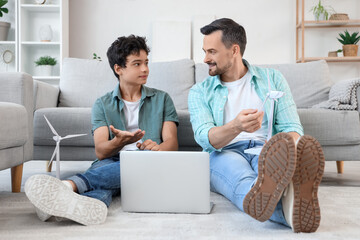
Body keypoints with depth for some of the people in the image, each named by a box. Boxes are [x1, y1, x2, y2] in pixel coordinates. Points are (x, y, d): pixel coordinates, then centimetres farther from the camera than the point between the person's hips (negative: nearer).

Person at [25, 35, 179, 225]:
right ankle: (92, 204, -70)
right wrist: (119, 142, -23)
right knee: (103, 167, -36)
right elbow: (100, 151, 1)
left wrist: (157, 148, -20)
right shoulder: (103, 104, 15)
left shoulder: (162, 99, 17)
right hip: (111, 161, 1)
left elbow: (171, 143, 6)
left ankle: (69, 185, -56)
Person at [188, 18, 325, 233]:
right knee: (232, 165, -38)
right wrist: (236, 126, -29)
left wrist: (289, 151, -20)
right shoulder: (200, 92, 13)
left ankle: (292, 201, -70)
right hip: (224, 154, 0)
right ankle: (285, 206, -69)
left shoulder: (272, 79, 15)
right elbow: (204, 137, -6)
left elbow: (291, 127, 6)